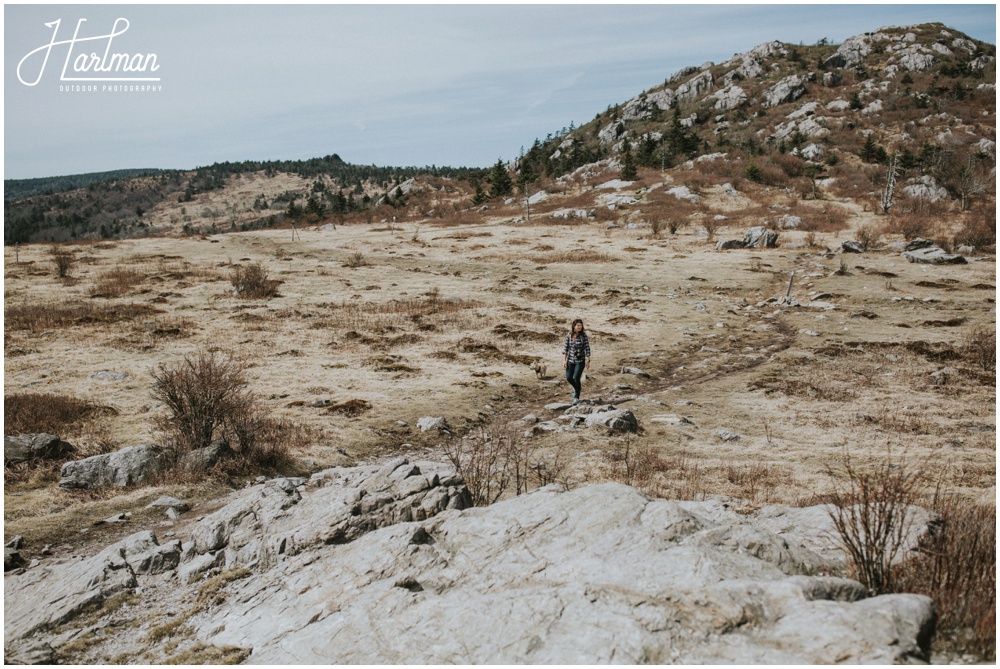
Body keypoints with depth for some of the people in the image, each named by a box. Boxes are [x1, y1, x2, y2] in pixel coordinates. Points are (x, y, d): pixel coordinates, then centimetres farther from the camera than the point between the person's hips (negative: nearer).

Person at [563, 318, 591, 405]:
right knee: (568, 378, 7)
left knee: (576, 378, -11)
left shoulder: (583, 335, -9)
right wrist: (564, 360, -2)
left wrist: (588, 361, -9)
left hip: (580, 360, -4)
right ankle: (576, 388, 39)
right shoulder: (569, 336, 0)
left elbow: (587, 349, -7)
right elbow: (566, 348, 3)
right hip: (570, 360, 4)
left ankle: (577, 397, 2)